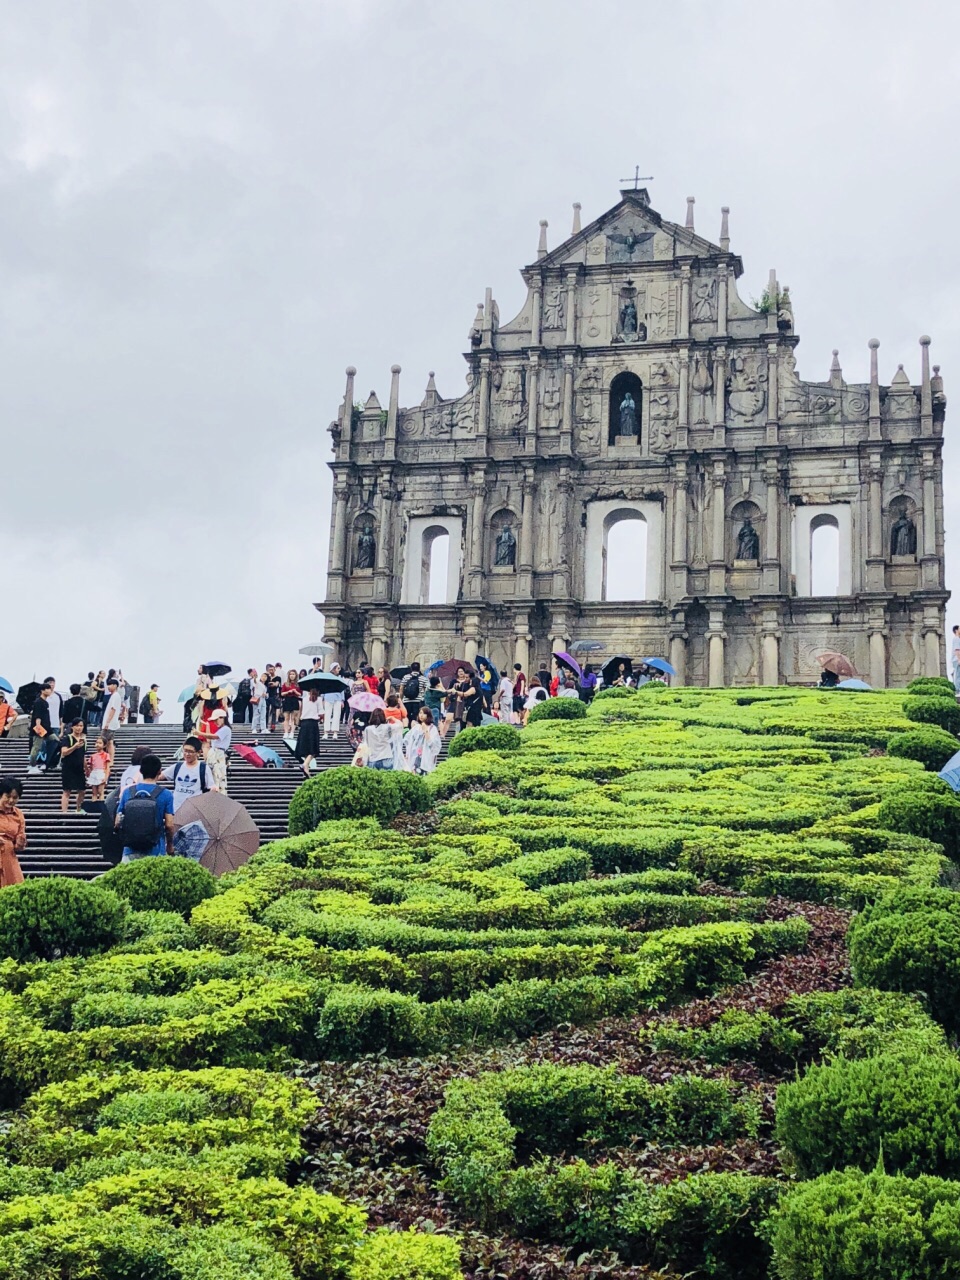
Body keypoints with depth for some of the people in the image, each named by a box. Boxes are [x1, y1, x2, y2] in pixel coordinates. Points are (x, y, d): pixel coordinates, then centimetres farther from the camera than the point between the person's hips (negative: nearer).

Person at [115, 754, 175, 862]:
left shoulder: (127, 792, 3)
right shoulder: (166, 794, -4)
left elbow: (118, 823, 5)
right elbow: (169, 825, -5)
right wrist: (170, 844, 12)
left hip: (131, 850, 2)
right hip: (155, 851, -2)